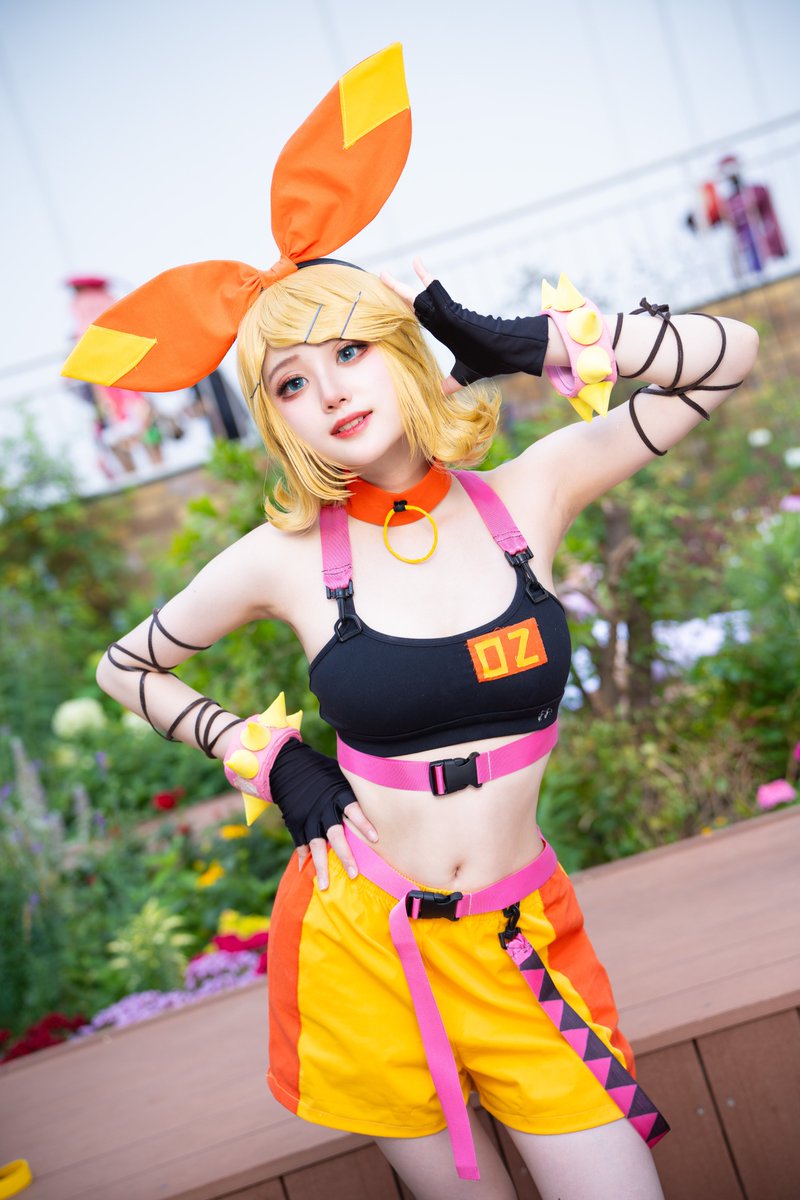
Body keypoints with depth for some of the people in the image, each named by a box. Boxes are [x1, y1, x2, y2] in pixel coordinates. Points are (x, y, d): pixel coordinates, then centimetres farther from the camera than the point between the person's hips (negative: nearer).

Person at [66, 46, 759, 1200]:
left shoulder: (530, 494, -7)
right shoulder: (283, 559, -8)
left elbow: (730, 356, -4)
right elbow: (125, 665, 9)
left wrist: (529, 344, -9)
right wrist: (263, 754, -1)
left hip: (520, 942, 1)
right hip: (359, 943, 0)